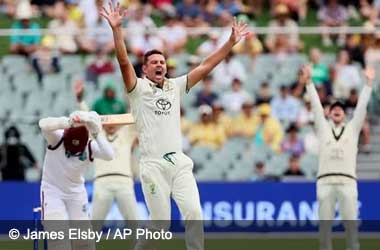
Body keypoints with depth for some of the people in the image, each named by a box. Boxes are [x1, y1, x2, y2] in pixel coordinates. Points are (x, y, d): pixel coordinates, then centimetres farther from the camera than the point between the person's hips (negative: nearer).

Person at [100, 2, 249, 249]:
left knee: (194, 215, -10)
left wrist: (231, 42, 6)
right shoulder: (138, 88, 3)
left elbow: (205, 67, 12)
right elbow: (124, 62, -12)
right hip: (154, 165, -4)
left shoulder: (175, 86, 15)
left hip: (180, 163, 4)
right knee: (161, 223, -3)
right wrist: (116, 29, -24)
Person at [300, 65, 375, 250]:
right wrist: (308, 81, 5)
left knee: (351, 222, -5)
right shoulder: (323, 128, 17)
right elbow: (316, 105, 12)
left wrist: (369, 82, 7)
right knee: (325, 223, -2)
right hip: (325, 182, 0)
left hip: (347, 182, 0)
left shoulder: (352, 128, 17)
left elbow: (362, 106, 13)